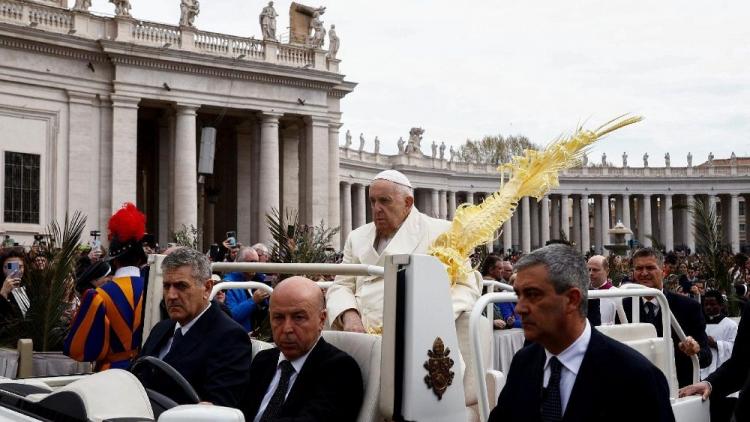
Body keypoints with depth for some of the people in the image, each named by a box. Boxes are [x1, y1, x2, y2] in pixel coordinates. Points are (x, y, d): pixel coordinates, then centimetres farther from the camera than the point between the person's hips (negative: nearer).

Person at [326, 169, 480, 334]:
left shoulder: (440, 232, 8)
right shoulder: (357, 237, 23)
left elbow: (465, 287, 1)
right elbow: (341, 286, 18)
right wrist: (349, 316, -6)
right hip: (363, 337, 4)